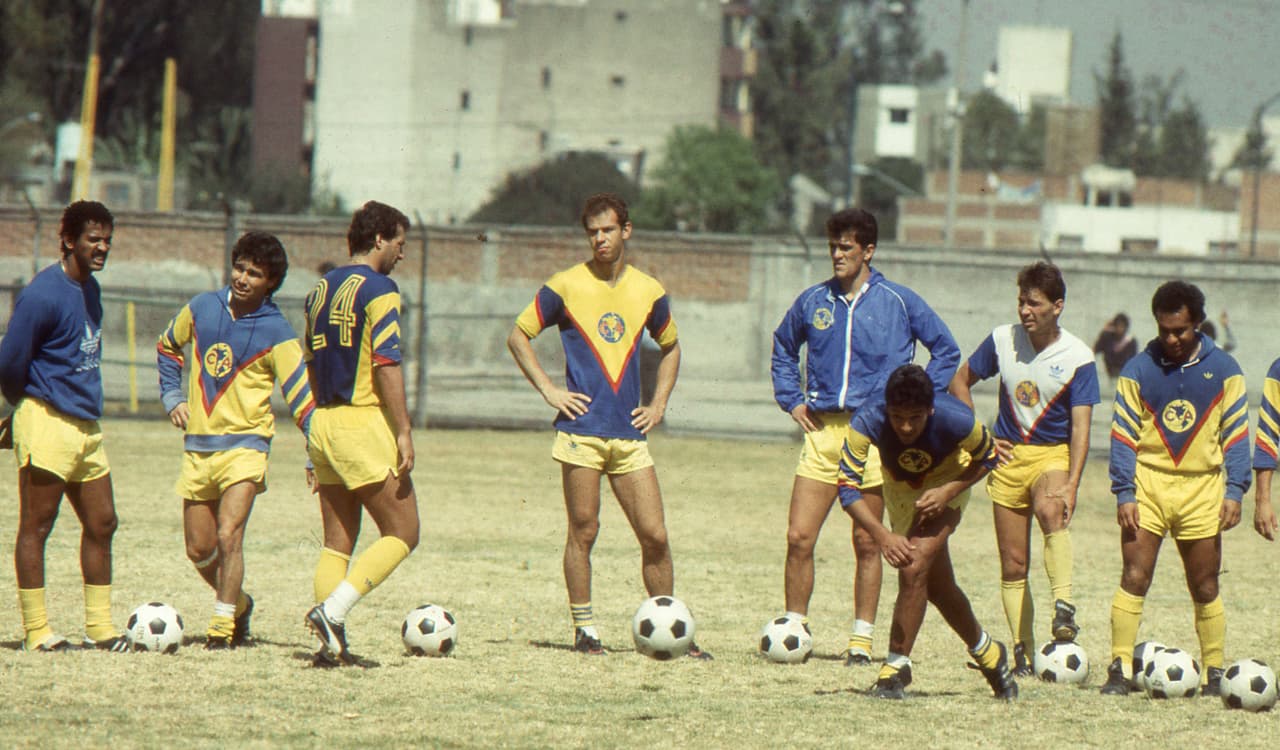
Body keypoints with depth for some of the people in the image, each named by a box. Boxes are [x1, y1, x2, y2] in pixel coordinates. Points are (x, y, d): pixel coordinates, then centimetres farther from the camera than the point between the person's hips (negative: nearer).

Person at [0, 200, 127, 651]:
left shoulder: (90, 289, 13)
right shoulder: (44, 295, -16)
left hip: (85, 424, 9)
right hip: (48, 424, -9)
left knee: (101, 524, 9)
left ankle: (99, 627, 16)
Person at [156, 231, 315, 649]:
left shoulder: (276, 333, -7)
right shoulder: (202, 309, 3)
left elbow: (301, 399, -6)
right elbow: (168, 348, 23)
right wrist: (172, 397, 11)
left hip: (245, 445, -4)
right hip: (198, 445, 4)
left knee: (228, 537, -19)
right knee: (199, 548, 9)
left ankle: (223, 625, -8)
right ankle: (238, 603, 34)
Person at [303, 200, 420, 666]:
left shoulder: (320, 289, 15)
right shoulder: (379, 291, -10)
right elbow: (386, 365, -17)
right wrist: (404, 432, -17)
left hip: (324, 423, 8)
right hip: (365, 423, -8)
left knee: (337, 541, 9)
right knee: (402, 533, -1)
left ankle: (332, 645, 2)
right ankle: (332, 610, -16)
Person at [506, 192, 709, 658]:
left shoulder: (649, 291, 9)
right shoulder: (566, 287, 0)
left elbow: (670, 348, 26)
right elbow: (518, 337, 8)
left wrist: (659, 404, 14)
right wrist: (549, 390, -2)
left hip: (630, 433, 3)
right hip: (581, 429, -3)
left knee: (655, 535, -1)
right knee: (583, 532, -2)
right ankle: (584, 629, 6)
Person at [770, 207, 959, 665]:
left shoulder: (898, 302, 1)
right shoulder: (813, 302, 10)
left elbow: (946, 352, 9)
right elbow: (783, 349, 27)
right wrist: (792, 400, 15)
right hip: (822, 431, 3)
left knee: (867, 543, 2)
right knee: (799, 538, -5)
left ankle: (862, 640, 8)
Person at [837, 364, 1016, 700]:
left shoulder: (956, 420, -36)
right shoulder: (867, 422, -35)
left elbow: (987, 459, -14)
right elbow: (847, 487, -33)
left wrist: (948, 492, -28)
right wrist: (883, 536, -45)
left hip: (945, 487, -3)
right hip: (899, 491, 3)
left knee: (914, 570, -22)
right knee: (938, 587, 13)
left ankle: (896, 669, -13)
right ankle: (987, 653, 37)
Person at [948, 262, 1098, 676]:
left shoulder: (1078, 358, -12)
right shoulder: (1003, 340, -2)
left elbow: (1080, 428, -16)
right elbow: (959, 383, 14)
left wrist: (1071, 486, -27)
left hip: (1053, 455, -4)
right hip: (1008, 457, 4)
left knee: (1050, 511, -37)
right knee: (1013, 564, 2)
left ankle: (1063, 606, -44)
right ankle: (1022, 649, 10)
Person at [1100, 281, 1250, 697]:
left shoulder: (1223, 370, 3)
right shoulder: (1138, 371, 1)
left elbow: (1236, 434, 5)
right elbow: (1123, 435, 1)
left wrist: (1234, 491, -3)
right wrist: (1125, 493, -7)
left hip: (1202, 490, 1)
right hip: (1148, 486, -1)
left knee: (1205, 588, 7)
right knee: (1134, 578, -10)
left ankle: (1214, 672, 14)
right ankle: (1120, 669, -9)